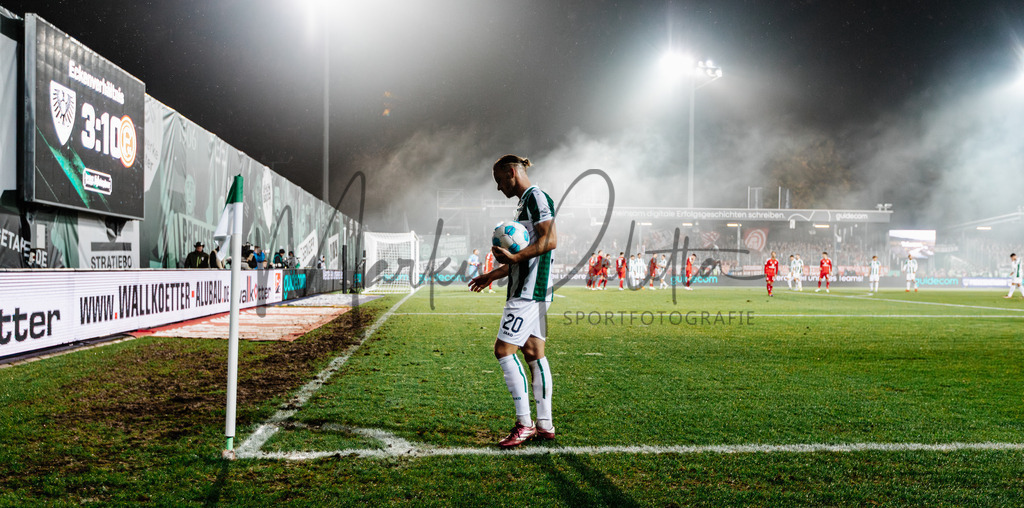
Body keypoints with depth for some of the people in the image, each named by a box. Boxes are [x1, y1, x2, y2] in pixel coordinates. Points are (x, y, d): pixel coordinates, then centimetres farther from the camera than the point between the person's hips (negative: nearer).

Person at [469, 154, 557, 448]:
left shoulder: (537, 197, -9)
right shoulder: (524, 202, 22)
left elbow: (549, 241, -20)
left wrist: (513, 258, -27)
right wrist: (493, 275, 29)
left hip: (530, 291, -10)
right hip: (527, 290, 10)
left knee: (503, 350, -11)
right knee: (533, 353, 10)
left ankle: (524, 424, -7)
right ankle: (544, 425, 14)